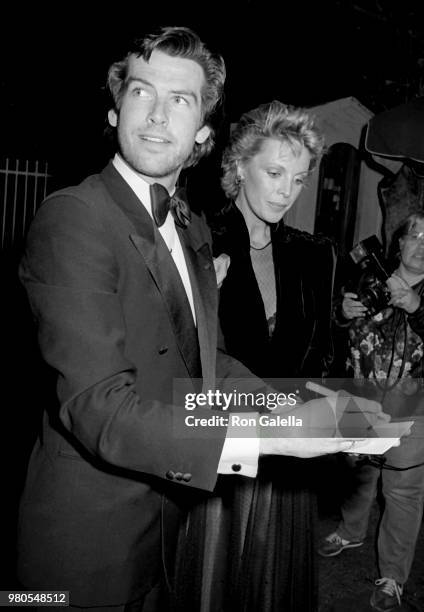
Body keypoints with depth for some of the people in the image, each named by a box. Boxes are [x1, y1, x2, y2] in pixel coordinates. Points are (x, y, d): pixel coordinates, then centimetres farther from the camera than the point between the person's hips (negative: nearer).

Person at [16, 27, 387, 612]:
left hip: (173, 515, 8)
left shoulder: (193, 226, 6)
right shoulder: (73, 218, -21)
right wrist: (267, 439, -31)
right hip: (93, 530, -7)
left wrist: (306, 406, -4)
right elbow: (98, 408, -27)